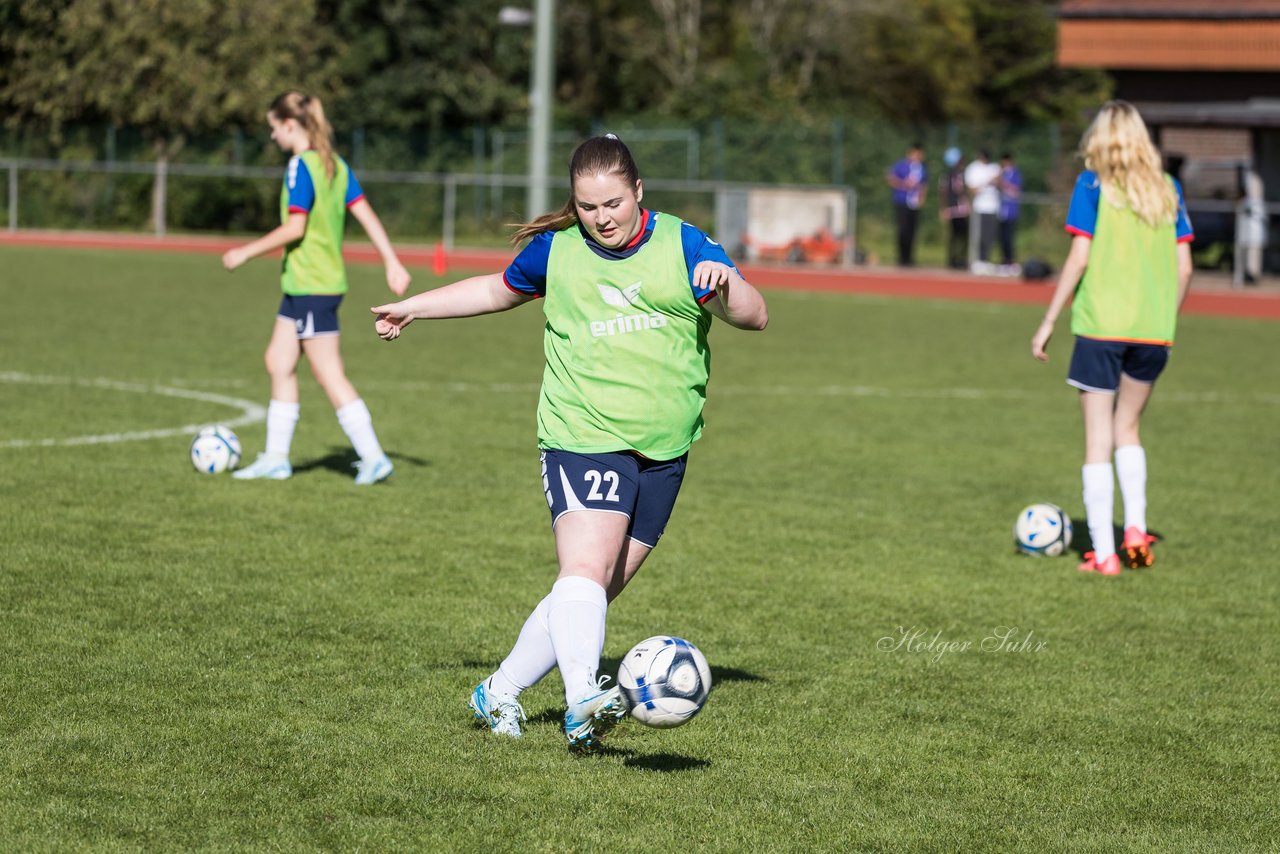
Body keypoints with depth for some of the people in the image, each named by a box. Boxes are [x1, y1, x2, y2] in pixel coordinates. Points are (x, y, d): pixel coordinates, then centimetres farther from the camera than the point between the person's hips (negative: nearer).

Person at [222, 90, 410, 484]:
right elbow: (366, 214, 9)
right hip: (301, 286, 9)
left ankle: (372, 457, -4)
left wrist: (246, 252, -12)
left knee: (329, 375, -5)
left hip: (311, 286, -9)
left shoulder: (301, 167, -15)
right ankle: (276, 458, 18)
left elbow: (295, 227, -21)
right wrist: (392, 263, 10)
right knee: (278, 363, 14)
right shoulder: (335, 164, 10)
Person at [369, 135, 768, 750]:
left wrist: (722, 285, -25)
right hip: (582, 437, -2)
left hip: (662, 449, 2)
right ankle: (582, 702, -39)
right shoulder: (556, 249, 4)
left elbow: (756, 317, -4)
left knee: (598, 590, 6)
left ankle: (500, 692, 20)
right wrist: (412, 307, 27)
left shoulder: (681, 244, 0)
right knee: (585, 568, -23)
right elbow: (500, 290, 24)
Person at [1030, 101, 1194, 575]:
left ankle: (1104, 554, 1)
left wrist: (1048, 322, -3)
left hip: (1101, 323, -4)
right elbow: (1184, 267, 6)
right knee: (1127, 429, 21)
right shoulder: (1168, 190, 9)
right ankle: (1135, 528, 6)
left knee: (1098, 438, 3)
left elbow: (1079, 257, -8)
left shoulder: (1093, 185, -2)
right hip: (1154, 330, 4)